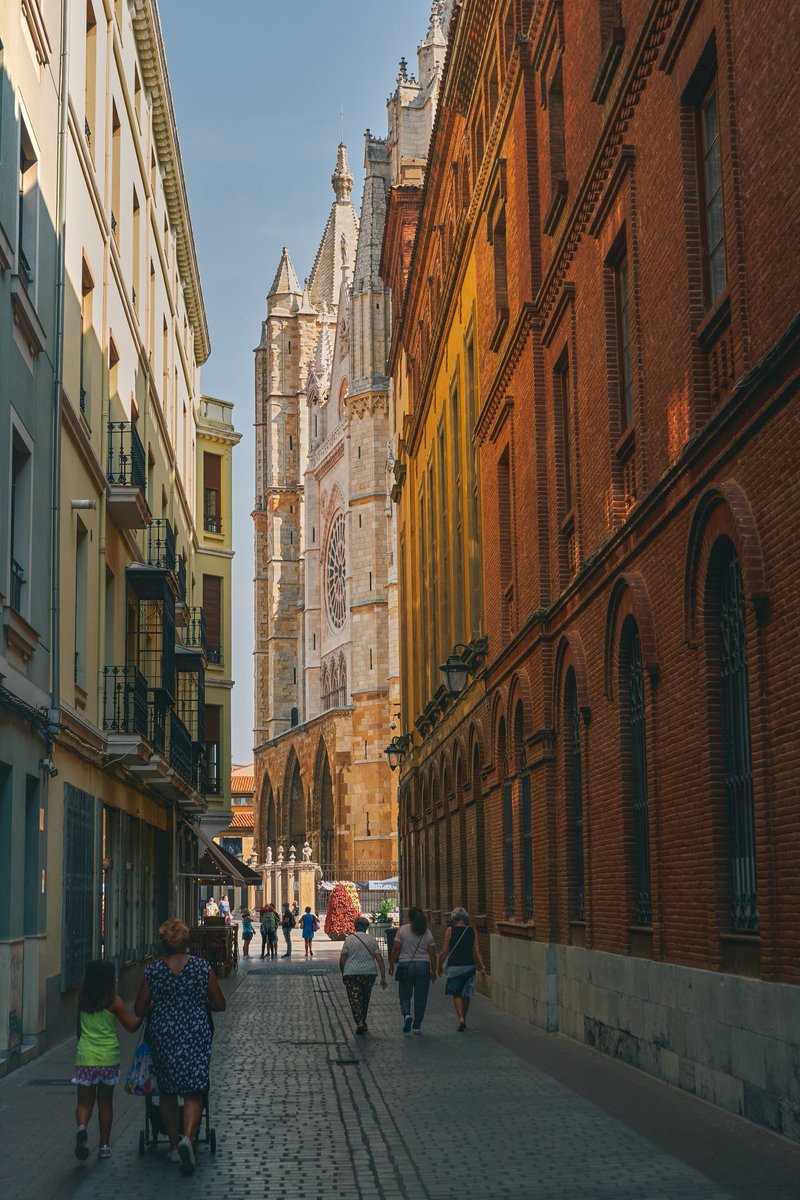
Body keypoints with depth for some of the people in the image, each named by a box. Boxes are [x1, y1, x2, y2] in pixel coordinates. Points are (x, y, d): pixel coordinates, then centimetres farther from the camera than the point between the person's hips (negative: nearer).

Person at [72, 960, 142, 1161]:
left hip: (85, 1057, 2)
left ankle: (82, 1126, -25)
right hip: (108, 1058, -2)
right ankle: (104, 1145, 17)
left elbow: (78, 1030, 13)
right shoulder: (114, 1002, -8)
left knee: (84, 1101, 6)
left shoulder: (82, 1001, 3)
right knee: (105, 1101, 12)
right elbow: (131, 1026, -4)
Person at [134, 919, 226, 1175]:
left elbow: (139, 1009, 1)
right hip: (196, 1035, -1)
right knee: (194, 1092, 2)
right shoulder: (202, 967, -4)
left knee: (167, 1091, 16)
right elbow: (219, 1005, 1)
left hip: (163, 1036, 1)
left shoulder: (153, 969, -4)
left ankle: (174, 1145, 22)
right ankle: (188, 1138, -21)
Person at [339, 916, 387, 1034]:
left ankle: (359, 1022, -18)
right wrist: (383, 977, 0)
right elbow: (380, 959, -2)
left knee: (354, 998, -2)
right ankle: (363, 1021, 27)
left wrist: (343, 974, 12)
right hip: (369, 974, 3)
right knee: (365, 998, 18)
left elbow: (342, 959, -2)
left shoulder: (349, 939, -2)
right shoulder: (372, 940, 3)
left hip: (351, 974, -3)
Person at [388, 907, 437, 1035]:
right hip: (423, 966, 2)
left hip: (405, 966, -1)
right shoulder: (427, 933, 3)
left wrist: (391, 965, 2)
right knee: (420, 998, 8)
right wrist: (433, 971, 10)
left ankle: (406, 1014, -16)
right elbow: (432, 954, 3)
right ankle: (417, 1026, 8)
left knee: (405, 995, 10)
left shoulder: (402, 930, -4)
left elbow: (396, 949, -7)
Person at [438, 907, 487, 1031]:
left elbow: (444, 952, -5)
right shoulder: (472, 931, 4)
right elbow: (477, 951, -1)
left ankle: (461, 1018, -16)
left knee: (456, 994, 4)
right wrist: (482, 967, -1)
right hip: (469, 966, 3)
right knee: (466, 995, 15)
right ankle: (464, 1021, 25)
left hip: (454, 966, -3)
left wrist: (439, 966, 6)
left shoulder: (450, 930, -4)